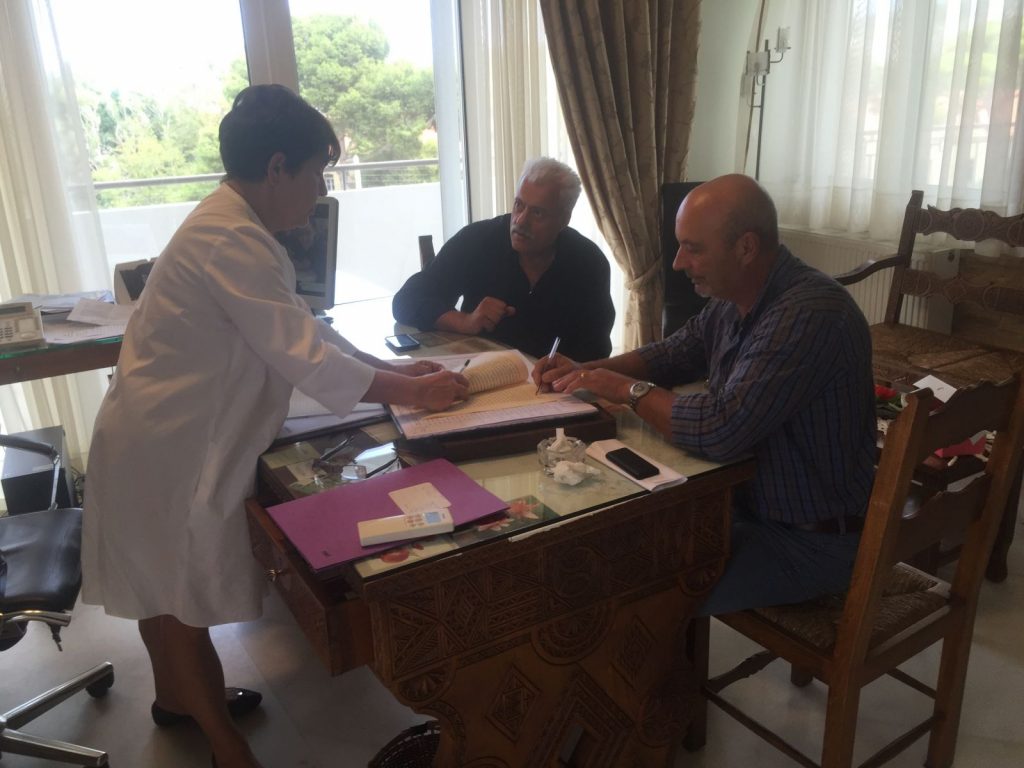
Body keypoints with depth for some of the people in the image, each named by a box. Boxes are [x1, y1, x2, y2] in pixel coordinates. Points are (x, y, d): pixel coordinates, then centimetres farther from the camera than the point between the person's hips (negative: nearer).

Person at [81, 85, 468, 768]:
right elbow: (306, 358, -28)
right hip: (168, 449, -10)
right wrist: (413, 392, -19)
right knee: (182, 596, 6)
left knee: (166, 585, 25)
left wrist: (391, 369, 4)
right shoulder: (229, 241, -26)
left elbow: (299, 323, 11)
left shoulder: (235, 227, 7)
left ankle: (178, 696, 47)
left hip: (174, 436, 10)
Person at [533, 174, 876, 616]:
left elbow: (719, 431, -36)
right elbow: (673, 354, 14)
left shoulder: (809, 314, -29)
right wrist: (588, 371, -2)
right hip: (751, 502, 8)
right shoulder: (733, 300, 0)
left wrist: (629, 390, -20)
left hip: (810, 541, -8)